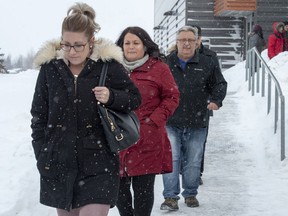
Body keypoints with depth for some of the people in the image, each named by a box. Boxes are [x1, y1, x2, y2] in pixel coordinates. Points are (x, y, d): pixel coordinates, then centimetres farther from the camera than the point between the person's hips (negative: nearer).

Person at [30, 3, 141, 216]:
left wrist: (111, 98, -17)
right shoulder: (50, 67, 1)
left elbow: (135, 99, 4)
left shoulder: (109, 65, -6)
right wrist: (41, 154, 4)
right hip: (58, 162, 3)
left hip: (98, 163, -3)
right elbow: (39, 115, 8)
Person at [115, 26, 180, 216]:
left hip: (147, 140, -3)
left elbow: (172, 97, 2)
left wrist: (155, 119, -8)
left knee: (143, 188, 2)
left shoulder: (158, 68, -1)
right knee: (119, 186, 8)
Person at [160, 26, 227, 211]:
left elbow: (220, 84, 12)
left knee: (193, 161, 9)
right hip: (170, 121, -1)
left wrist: (216, 100, -5)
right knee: (171, 159, -6)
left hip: (197, 124, 1)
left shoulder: (207, 63, 3)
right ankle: (170, 197, 0)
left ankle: (190, 194, 24)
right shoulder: (166, 63, 3)